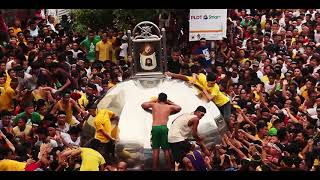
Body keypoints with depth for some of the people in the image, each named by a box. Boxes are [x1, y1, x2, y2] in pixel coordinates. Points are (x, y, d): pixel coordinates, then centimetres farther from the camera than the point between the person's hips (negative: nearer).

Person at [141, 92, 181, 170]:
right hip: (164, 127, -1)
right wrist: (170, 102, 39)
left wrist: (153, 101, 38)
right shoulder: (169, 106, 16)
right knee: (166, 149, 4)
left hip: (155, 128, 1)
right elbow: (179, 108, 34)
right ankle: (168, 168, 4)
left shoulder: (154, 105, 16)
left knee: (155, 150, 2)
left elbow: (143, 105, 31)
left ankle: (155, 168, -1)